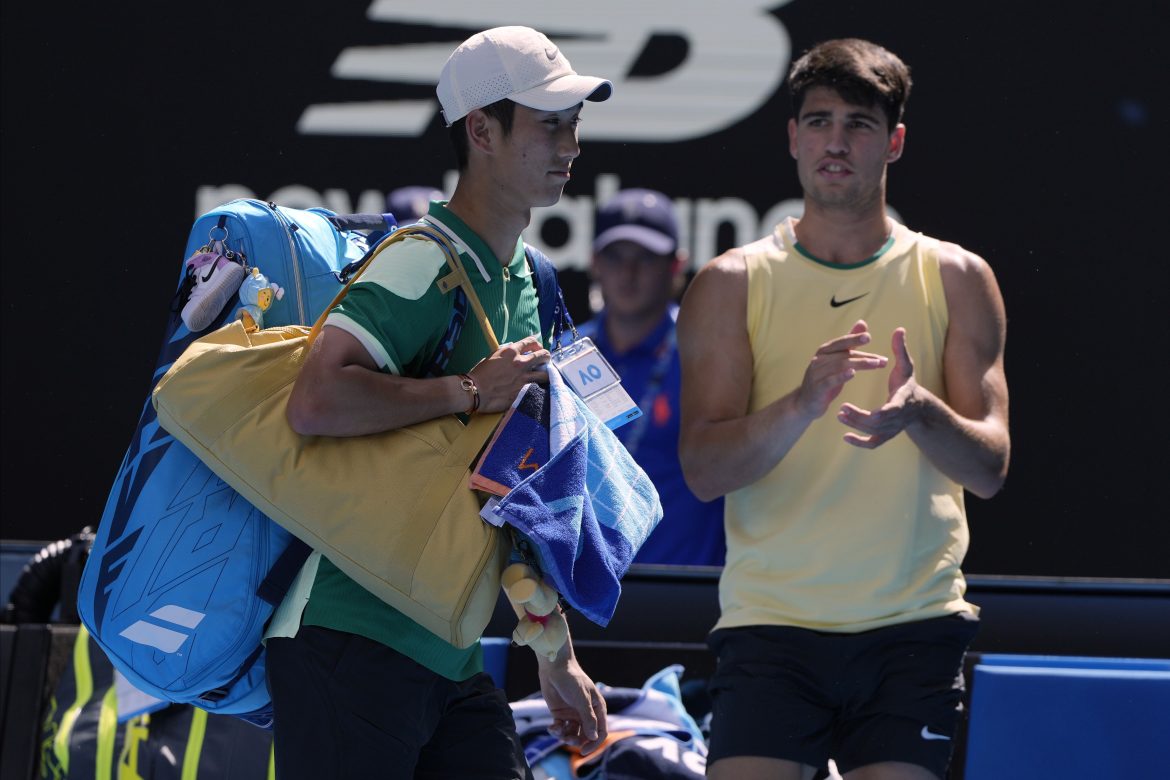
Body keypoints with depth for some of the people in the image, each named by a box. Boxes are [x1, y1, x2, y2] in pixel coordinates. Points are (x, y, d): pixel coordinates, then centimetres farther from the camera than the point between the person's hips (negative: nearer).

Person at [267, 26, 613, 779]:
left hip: (449, 654, 9)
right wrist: (469, 392, -20)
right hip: (351, 647, -9)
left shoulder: (521, 280, 17)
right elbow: (316, 403, -30)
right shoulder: (425, 265, -13)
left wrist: (556, 657, 24)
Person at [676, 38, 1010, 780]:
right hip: (770, 626, -1)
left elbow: (990, 469, 0)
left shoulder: (956, 279, 7)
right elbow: (703, 469, -5)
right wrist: (802, 404, -24)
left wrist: (919, 413, -22)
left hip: (914, 630, 1)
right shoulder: (731, 286, 4)